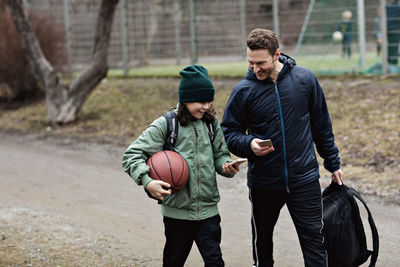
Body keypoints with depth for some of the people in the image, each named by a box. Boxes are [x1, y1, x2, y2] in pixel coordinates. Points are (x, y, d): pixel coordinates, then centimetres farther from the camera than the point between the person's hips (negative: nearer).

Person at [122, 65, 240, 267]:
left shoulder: (211, 123, 5)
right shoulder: (165, 125, -8)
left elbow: (220, 154, 15)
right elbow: (131, 155, -9)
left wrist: (226, 166, -9)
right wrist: (147, 181, -25)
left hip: (208, 209, 2)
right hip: (176, 210, -2)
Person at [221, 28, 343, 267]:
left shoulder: (305, 79, -3)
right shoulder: (244, 90, -7)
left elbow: (321, 124, 8)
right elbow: (229, 132, 1)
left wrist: (333, 163, 11)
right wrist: (249, 144, -20)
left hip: (305, 179, 0)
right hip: (263, 182, 0)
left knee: (313, 239, -1)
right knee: (262, 241, 14)